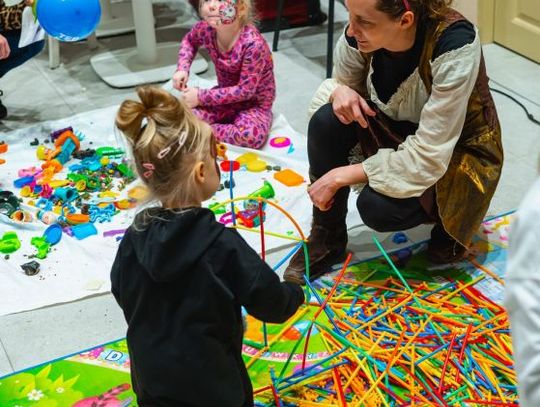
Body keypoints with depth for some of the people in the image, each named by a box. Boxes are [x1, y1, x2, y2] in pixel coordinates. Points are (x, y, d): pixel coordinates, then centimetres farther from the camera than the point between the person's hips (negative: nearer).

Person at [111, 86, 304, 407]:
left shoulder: (135, 239, -11)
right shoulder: (223, 245, -25)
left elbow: (122, 293, 7)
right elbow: (271, 302, -13)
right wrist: (295, 294, 9)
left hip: (150, 380, 5)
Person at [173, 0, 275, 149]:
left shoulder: (253, 43, -31)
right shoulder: (207, 29, -14)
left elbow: (245, 90, -26)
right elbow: (189, 40, 12)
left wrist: (201, 97, -22)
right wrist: (182, 69, -5)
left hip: (254, 103, -3)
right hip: (225, 97, 3)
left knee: (251, 136, -36)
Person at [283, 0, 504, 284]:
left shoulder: (454, 45, -34)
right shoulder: (361, 31, -19)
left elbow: (428, 157, -32)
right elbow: (342, 80, 3)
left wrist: (341, 176, -28)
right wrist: (339, 91, -23)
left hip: (455, 153, -5)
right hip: (395, 130, 5)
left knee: (378, 207, -31)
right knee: (326, 121, -24)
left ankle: (448, 217, 3)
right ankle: (327, 239, -4)